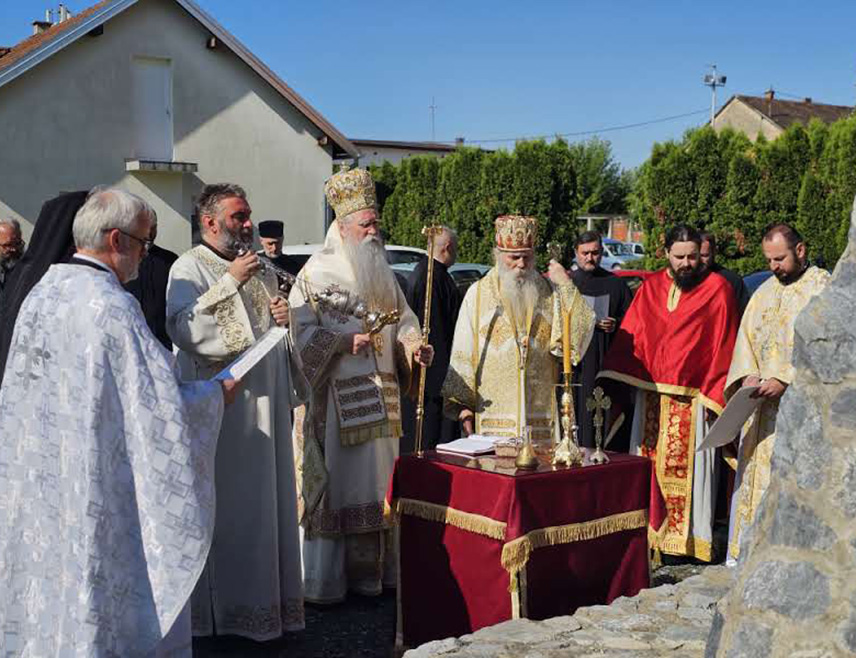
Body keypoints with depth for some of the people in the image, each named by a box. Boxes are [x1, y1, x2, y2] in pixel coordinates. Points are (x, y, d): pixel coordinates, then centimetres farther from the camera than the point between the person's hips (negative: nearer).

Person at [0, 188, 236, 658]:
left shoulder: (40, 294, 4)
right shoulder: (112, 306, -20)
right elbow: (163, 404, -20)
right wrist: (217, 394, -2)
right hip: (98, 488, -7)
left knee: (49, 579, 17)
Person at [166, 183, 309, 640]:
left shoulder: (258, 269, 16)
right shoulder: (190, 267, -6)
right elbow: (182, 328, -22)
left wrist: (282, 319, 3)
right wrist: (230, 282, -20)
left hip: (265, 399, 7)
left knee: (265, 497, 10)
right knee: (223, 503, -3)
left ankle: (266, 594, 19)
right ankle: (221, 605, 7)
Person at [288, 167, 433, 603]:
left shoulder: (383, 276, 15)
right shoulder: (316, 275, -5)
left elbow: (403, 320, 19)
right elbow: (302, 334, -10)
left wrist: (414, 346, -2)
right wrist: (346, 342, -24)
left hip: (379, 400, 6)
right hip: (333, 400, -6)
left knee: (376, 481, 9)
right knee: (334, 482, -4)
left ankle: (372, 570, 18)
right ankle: (323, 580, 4)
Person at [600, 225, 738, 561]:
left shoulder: (717, 289, -1)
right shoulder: (650, 288, 9)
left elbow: (724, 346, -3)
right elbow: (629, 338, 4)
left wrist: (715, 395, -9)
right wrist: (612, 384, -6)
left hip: (692, 398, -3)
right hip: (650, 395, 4)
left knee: (688, 468, 0)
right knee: (650, 465, 7)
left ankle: (688, 536, 9)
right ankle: (651, 535, 15)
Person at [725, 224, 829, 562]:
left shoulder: (823, 287, -4)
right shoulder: (765, 291, 16)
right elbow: (746, 337, 16)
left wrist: (785, 379, -19)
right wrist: (747, 375, -3)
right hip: (763, 403, 6)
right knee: (756, 476, 7)